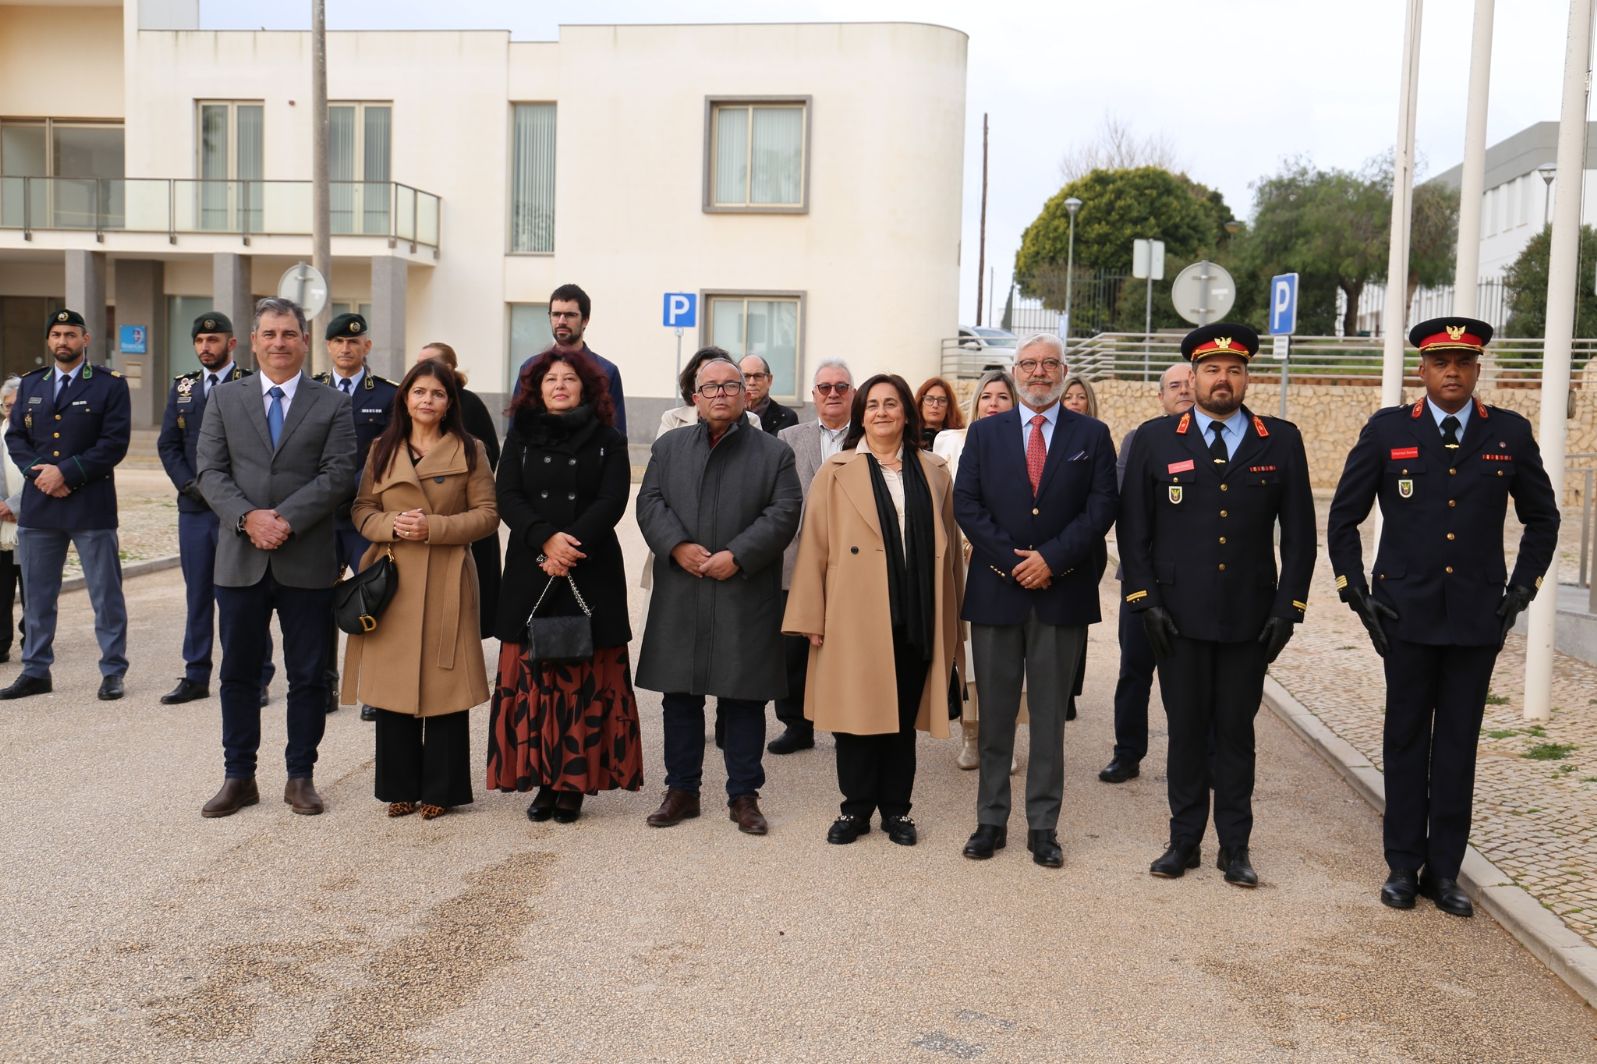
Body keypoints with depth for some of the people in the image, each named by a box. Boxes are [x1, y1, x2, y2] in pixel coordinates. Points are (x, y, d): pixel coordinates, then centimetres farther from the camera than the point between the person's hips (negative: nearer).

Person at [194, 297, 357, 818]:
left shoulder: (332, 405, 3)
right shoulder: (224, 399, 8)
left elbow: (338, 475, -7)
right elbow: (210, 471, 1)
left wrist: (285, 519, -17)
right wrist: (248, 517, -15)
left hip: (307, 562, -1)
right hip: (240, 560, 2)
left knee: (308, 676, 6)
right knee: (238, 674, 9)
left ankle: (300, 777, 18)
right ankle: (238, 776, 20)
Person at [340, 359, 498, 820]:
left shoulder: (469, 450, 3)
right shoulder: (382, 449, 11)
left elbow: (487, 514, -1)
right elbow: (361, 510, 11)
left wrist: (434, 527, -13)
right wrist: (393, 525, -10)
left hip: (446, 581, -2)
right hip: (392, 578, 3)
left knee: (444, 684, 0)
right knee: (392, 684, 4)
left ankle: (441, 788, 12)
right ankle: (401, 786, 17)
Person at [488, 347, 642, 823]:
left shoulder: (608, 441, 7)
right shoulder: (521, 437, 12)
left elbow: (612, 502, -5)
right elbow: (508, 498, 1)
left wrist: (571, 547, -17)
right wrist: (547, 539, -16)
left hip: (591, 574, -2)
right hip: (530, 575, 2)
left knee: (584, 680, -1)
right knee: (532, 678, 1)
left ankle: (574, 783, 5)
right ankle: (543, 780, 9)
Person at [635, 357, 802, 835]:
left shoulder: (774, 453, 7)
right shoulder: (669, 447, 13)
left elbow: (784, 513, -3)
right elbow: (650, 503, 3)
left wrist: (738, 555, -14)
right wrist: (678, 546, -14)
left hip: (746, 595, -2)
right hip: (681, 596, 2)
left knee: (745, 698, 3)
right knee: (681, 695, 8)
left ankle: (743, 795, 14)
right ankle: (681, 790, 20)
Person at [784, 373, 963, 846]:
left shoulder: (934, 473, 10)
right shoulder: (836, 472, 4)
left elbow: (949, 546, 10)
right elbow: (814, 546, 0)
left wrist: (952, 617, 7)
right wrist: (811, 617, -5)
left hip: (916, 618, 2)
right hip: (856, 617, -2)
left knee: (905, 713, 9)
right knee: (858, 710, 3)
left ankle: (896, 807, 21)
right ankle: (856, 807, 16)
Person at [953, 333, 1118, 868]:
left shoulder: (1092, 435, 6)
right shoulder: (984, 432, 8)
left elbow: (1101, 507, -2)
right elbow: (966, 504, 0)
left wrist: (1052, 558, -13)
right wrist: (1012, 561, -10)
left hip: (1062, 591, -1)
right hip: (996, 590, 1)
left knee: (1050, 715, 6)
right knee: (995, 713, 7)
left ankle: (1043, 825, 14)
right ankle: (991, 820, 16)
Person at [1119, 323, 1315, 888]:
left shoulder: (1281, 442, 5)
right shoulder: (1155, 439, 3)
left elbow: (1298, 533, 6)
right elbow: (1133, 528, 2)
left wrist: (1287, 607, -1)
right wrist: (1145, 601, -5)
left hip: (1250, 620, 1)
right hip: (1178, 616, 0)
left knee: (1236, 732, 8)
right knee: (1186, 731, 8)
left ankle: (1235, 846, 19)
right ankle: (1184, 840, 20)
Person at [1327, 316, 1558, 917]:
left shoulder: (1510, 434, 4)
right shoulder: (1386, 431, 0)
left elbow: (1542, 518, 14)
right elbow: (1343, 518, 5)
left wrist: (1521, 590, 5)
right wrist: (1356, 593, 0)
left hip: (1478, 617, 1)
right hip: (1407, 615, -1)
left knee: (1459, 743, 6)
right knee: (1406, 739, 7)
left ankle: (1445, 869, 16)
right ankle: (1404, 864, 17)